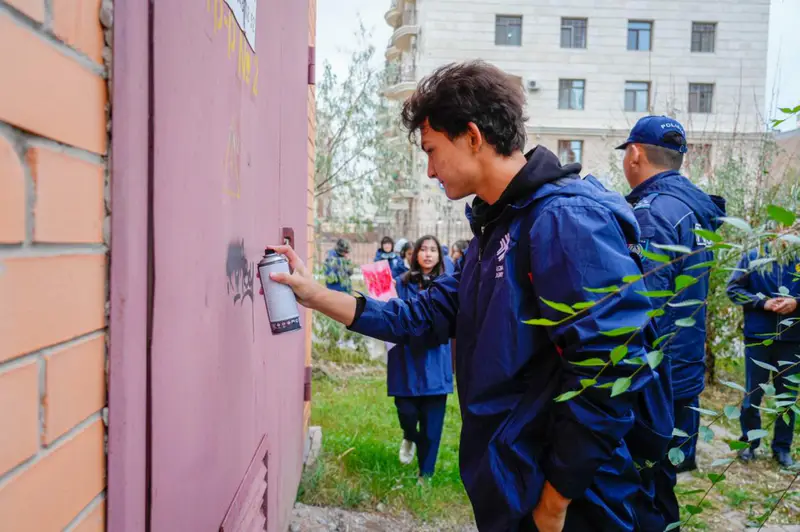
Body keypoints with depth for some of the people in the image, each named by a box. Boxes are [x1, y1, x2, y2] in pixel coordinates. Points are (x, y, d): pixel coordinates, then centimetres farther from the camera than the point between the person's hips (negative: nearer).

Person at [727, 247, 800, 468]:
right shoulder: (752, 257, 2)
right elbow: (734, 289, -1)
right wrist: (762, 302, -13)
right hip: (758, 336, -1)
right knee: (753, 394, 7)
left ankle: (782, 447, 22)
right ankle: (749, 442, 22)